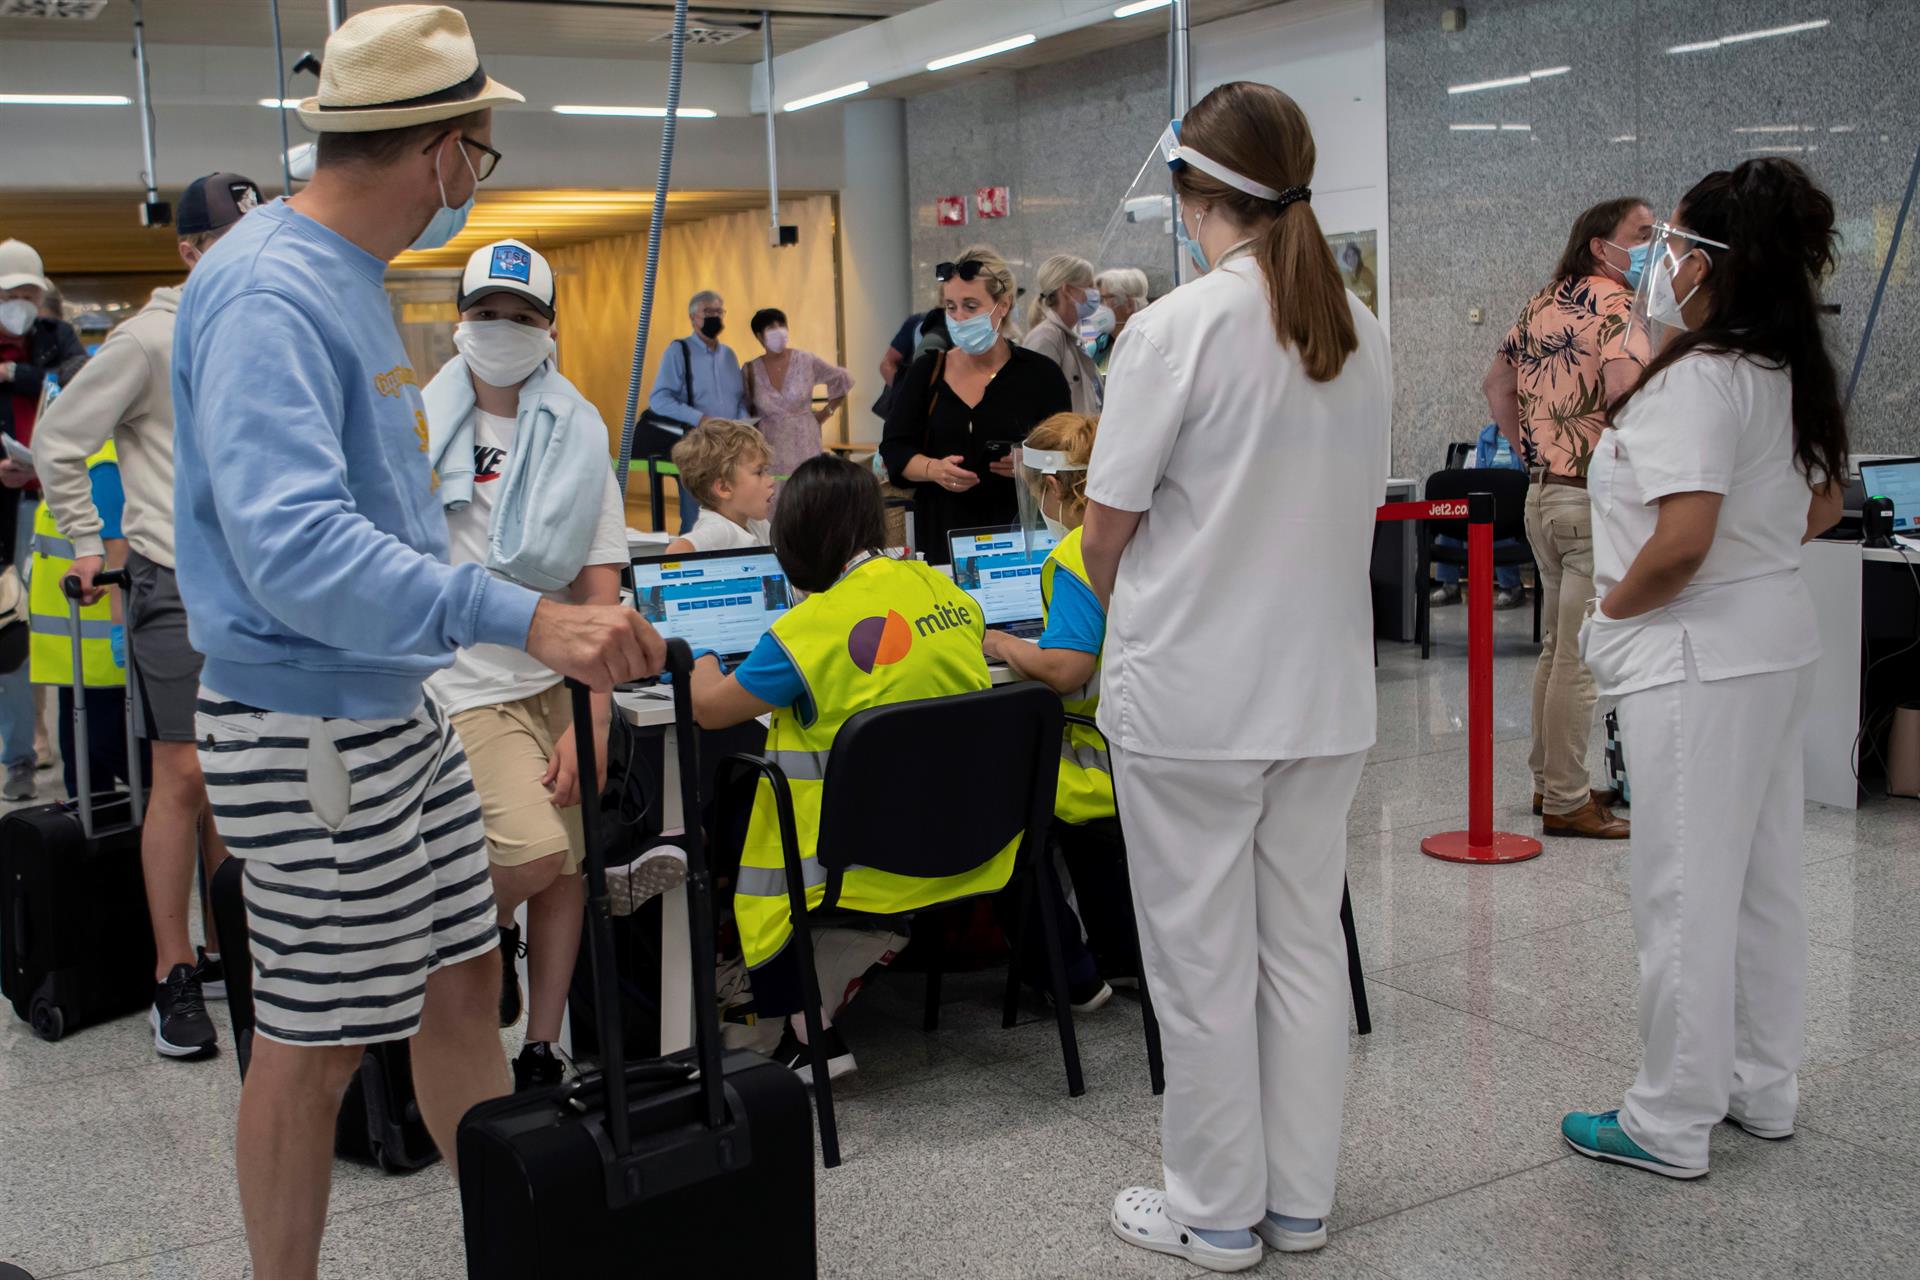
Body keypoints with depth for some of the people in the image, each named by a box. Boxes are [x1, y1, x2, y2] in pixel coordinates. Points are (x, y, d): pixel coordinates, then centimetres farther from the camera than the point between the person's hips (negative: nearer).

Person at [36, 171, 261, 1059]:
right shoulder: (151, 339, -8)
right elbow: (58, 440, -3)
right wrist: (89, 542, -2)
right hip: (179, 589, -6)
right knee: (184, 778, -5)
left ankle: (224, 951, 22)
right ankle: (174, 978, 4)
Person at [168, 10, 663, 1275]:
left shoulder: (348, 268, 8)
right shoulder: (267, 294, -23)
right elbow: (295, 549, -36)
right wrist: (526, 617, -42)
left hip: (399, 710, 10)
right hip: (311, 731, -10)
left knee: (464, 982, 17)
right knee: (317, 1045, 4)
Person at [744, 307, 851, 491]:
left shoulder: (806, 361, -2)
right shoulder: (751, 370, 1)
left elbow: (842, 380, 10)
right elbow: (744, 410, 14)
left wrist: (827, 412, 9)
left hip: (804, 446, -1)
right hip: (770, 449, 1)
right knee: (773, 501, -4)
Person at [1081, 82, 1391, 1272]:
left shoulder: (1175, 329, -15)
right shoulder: (1362, 331, 4)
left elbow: (1107, 527, -10)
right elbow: (1361, 503, 11)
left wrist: (1122, 607, 9)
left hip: (1192, 694, -6)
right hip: (1325, 685, 6)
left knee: (1204, 959, 7)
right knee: (1306, 944, 15)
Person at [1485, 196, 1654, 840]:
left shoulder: (1542, 304, 14)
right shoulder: (1614, 302, -13)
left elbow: (1497, 384, 20)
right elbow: (1626, 389, -29)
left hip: (1543, 492, 9)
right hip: (1595, 500, -9)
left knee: (1556, 648, 17)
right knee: (1581, 658, -4)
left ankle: (1549, 780, 26)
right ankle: (1567, 802, 2)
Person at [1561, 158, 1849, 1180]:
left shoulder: (1698, 377, -20)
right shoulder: (1787, 372, 10)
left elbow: (1683, 539, -29)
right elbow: (1824, 503, 21)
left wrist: (1612, 608, -14)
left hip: (1696, 659, -10)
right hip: (1777, 642, 10)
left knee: (1684, 890, 0)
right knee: (1764, 877, 18)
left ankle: (1671, 1124, 11)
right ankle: (1761, 1088, 32)